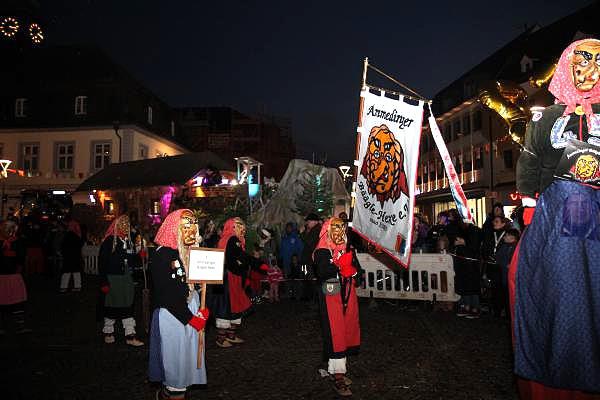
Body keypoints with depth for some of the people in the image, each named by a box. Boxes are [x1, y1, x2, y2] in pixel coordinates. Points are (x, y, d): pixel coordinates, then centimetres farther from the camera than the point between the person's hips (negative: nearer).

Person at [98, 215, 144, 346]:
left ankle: (130, 336, 11)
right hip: (113, 278, -6)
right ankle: (108, 333, 26)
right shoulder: (109, 241, -8)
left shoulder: (129, 240, 11)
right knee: (112, 306, 7)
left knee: (128, 307, 6)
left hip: (127, 277, 6)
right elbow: (102, 262, -12)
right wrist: (104, 282, -16)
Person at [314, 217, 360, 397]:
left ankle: (337, 370, 24)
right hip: (331, 296, -6)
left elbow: (356, 270, 10)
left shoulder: (348, 249, 13)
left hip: (347, 295, 7)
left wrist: (351, 271, -11)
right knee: (335, 333, -5)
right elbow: (321, 271, -20)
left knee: (347, 330, 10)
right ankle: (338, 377, 2)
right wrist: (340, 265, -19)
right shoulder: (322, 251, -5)